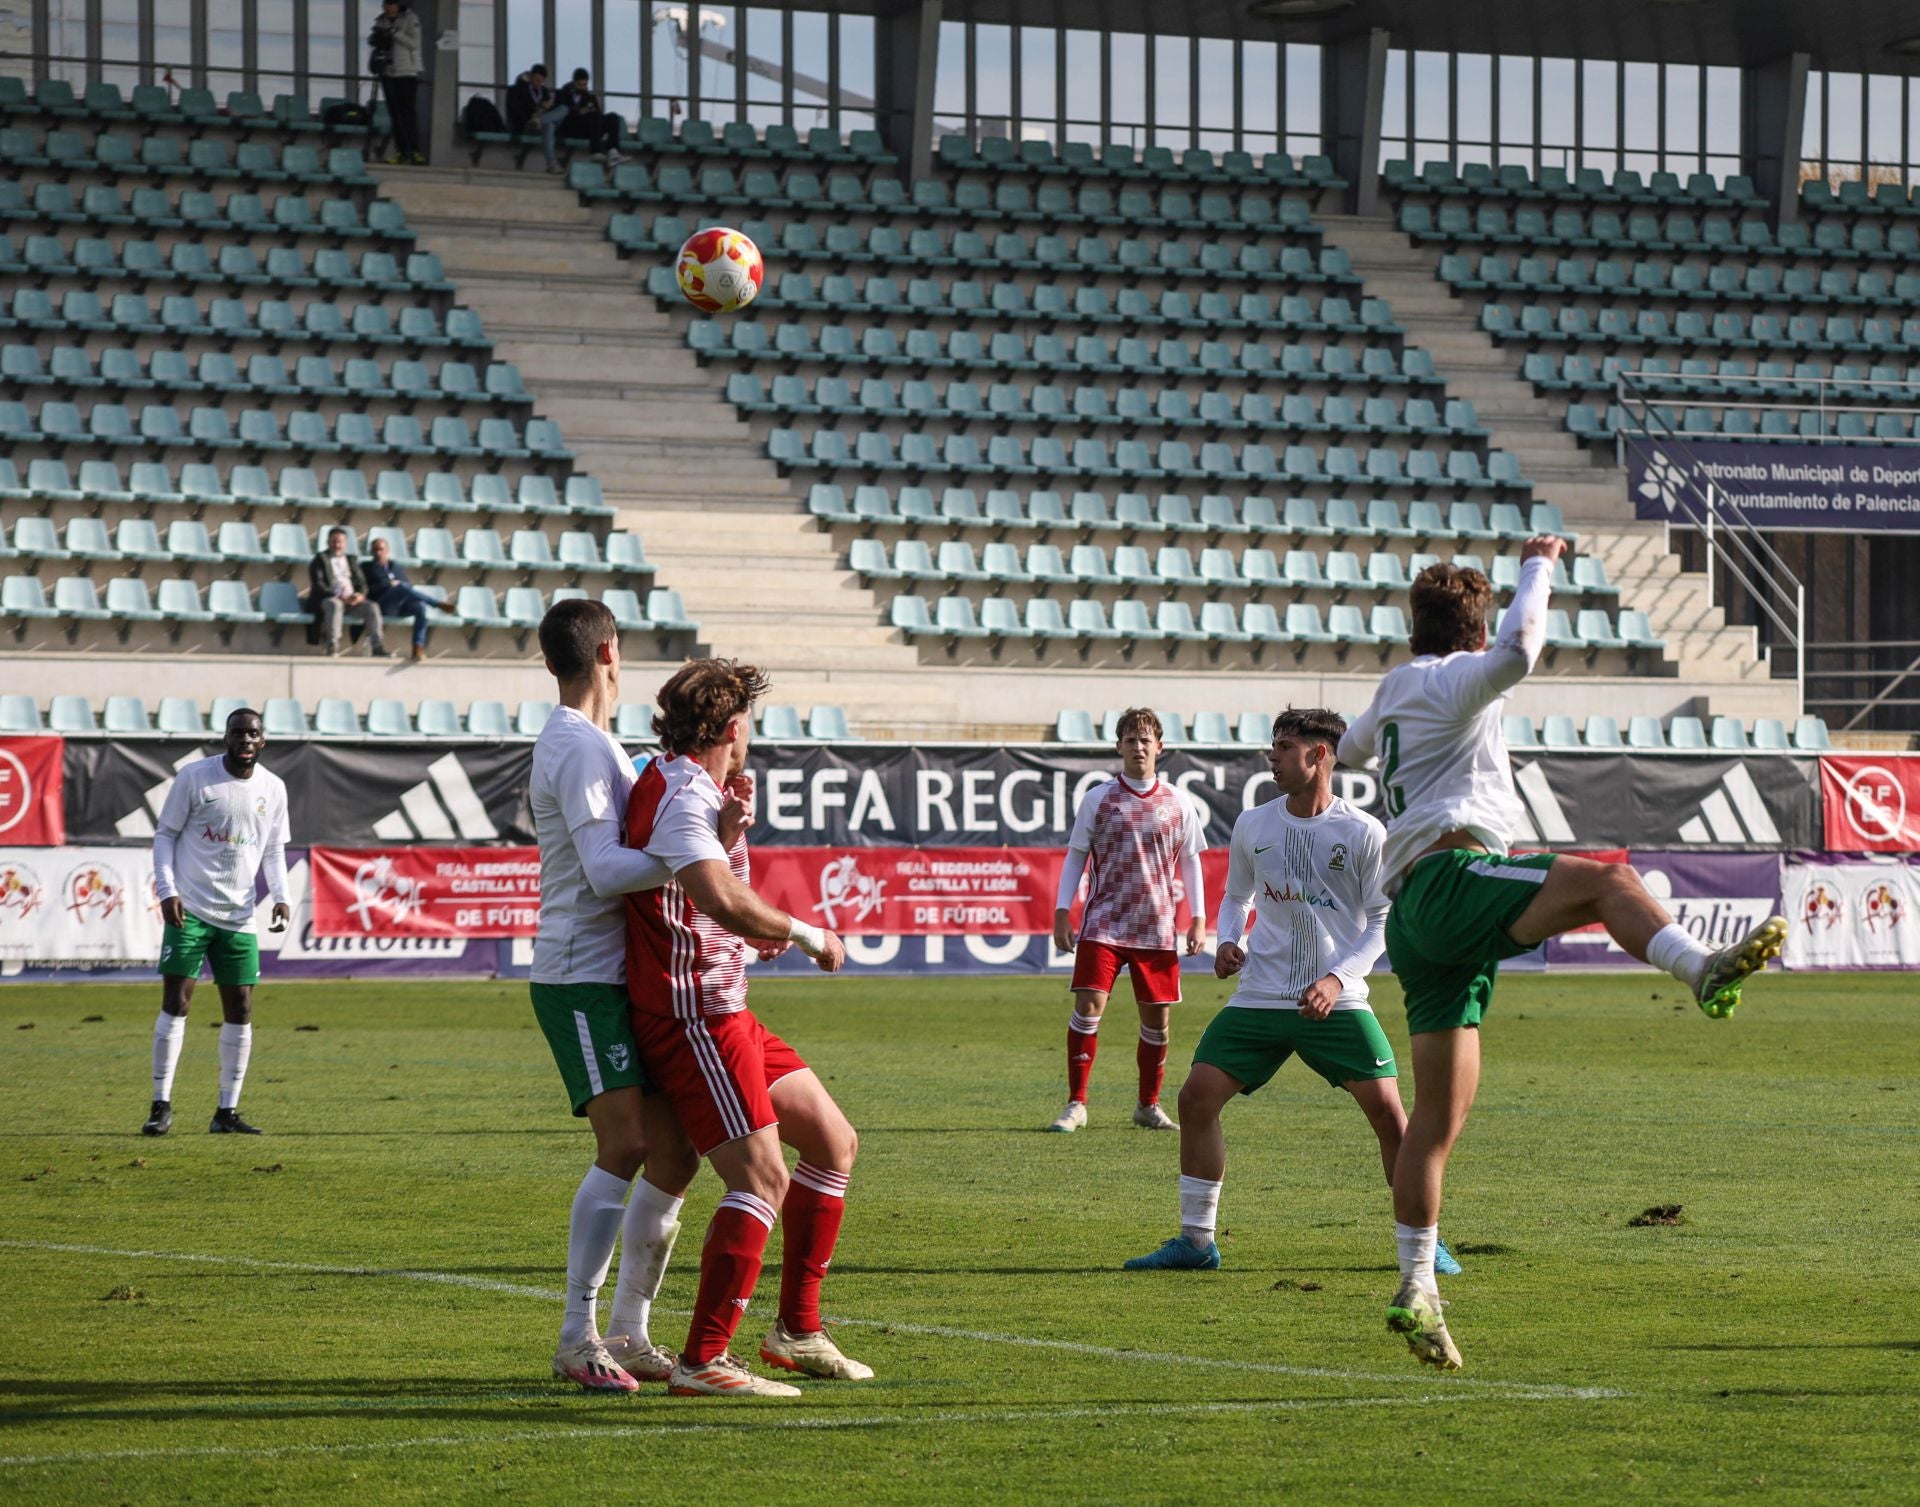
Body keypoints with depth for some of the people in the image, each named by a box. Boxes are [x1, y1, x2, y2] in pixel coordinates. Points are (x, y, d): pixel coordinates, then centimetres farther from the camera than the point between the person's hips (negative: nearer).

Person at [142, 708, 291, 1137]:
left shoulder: (273, 789, 6)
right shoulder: (194, 776, -5)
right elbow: (165, 834, 0)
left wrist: (280, 896, -1)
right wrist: (167, 890, -11)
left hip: (238, 916, 4)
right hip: (189, 908, -4)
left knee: (240, 1009, 2)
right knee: (176, 1002, -9)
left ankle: (227, 1111, 10)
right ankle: (161, 1106, -3)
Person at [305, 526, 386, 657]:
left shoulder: (351, 560, 24)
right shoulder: (320, 560, 9)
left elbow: (361, 583, 16)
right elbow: (318, 585, -4)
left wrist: (360, 595, -9)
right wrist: (338, 596, -18)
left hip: (353, 599, 4)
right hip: (329, 598, -4)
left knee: (372, 606, -24)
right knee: (334, 605, -39)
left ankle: (377, 648, -30)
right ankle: (332, 648, -46)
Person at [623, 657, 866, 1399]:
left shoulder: (690, 788, 14)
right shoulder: (682, 795, -19)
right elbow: (721, 898, -34)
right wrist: (806, 934, -22)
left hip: (723, 1011, 11)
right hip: (691, 1015, -11)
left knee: (833, 1142, 15)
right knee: (763, 1177, -16)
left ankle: (797, 1330, 21)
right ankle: (702, 1362, -15)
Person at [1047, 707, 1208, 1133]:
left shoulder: (1178, 802, 5)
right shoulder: (1098, 799, 2)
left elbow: (1190, 861, 12)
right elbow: (1075, 856, 6)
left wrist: (1198, 918, 6)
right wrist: (1062, 912, -1)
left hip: (1157, 930, 2)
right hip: (1103, 924, -2)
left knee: (1158, 1018, 6)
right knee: (1089, 1004, -14)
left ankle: (1148, 1105, 22)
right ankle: (1076, 1104, -7)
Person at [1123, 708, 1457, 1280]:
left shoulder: (1363, 833, -6)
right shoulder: (1252, 825, 5)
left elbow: (1383, 920, -2)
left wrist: (1339, 978, -15)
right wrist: (1227, 942, 0)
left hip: (1337, 1000, -3)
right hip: (1260, 995, 3)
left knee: (1386, 1108, -13)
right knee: (1196, 1096, -7)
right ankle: (1196, 1240, 5)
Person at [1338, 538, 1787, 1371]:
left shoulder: (1393, 693, 25)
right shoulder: (1450, 681, 1)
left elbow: (1349, 746, 48)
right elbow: (1516, 651, -22)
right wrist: (1537, 570, -7)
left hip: (1417, 922, 9)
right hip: (1450, 876, -9)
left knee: (1440, 1113, 7)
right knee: (1605, 879, -26)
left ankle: (1415, 1288, 7)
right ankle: (1706, 972, -55)